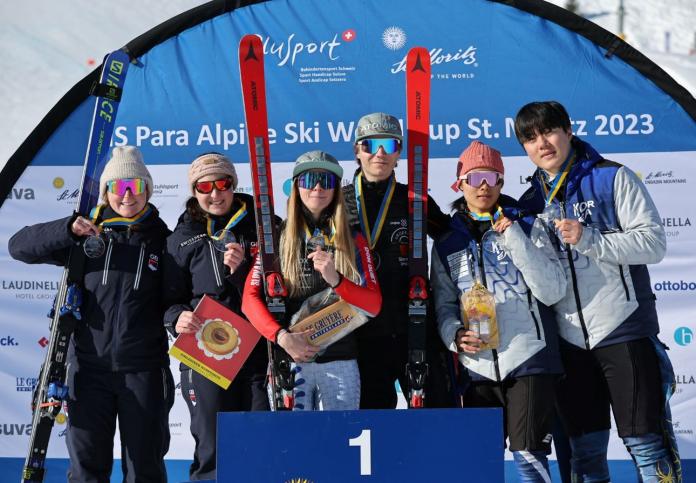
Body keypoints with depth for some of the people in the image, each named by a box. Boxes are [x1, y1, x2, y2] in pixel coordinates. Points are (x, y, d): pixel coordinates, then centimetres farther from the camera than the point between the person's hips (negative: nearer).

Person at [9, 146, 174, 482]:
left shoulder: (163, 239, 5)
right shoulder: (88, 234, 6)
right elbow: (19, 246, 0)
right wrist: (67, 229, -14)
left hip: (144, 371, -1)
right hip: (90, 367, 1)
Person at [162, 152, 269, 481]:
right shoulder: (183, 239, 8)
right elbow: (170, 298, 9)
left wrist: (242, 271, -14)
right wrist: (177, 317, -13)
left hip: (258, 355, 0)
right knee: (213, 453, 5)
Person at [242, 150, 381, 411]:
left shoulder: (352, 240, 10)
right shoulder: (279, 238, 7)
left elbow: (374, 305, 4)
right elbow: (250, 297, 0)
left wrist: (336, 280, -13)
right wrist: (282, 336, -15)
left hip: (340, 362, 1)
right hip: (290, 361, -1)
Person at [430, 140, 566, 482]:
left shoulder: (527, 227, 4)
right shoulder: (447, 243, 11)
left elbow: (553, 292, -7)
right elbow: (444, 305, 11)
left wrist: (513, 237, -12)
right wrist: (456, 335, -10)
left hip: (529, 361, -3)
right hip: (477, 367, 3)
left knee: (528, 455, -7)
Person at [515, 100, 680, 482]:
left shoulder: (613, 178, -3)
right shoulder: (531, 202, 12)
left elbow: (654, 243, -11)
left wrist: (588, 239, -19)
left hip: (624, 331, -5)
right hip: (569, 340, 5)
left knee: (645, 443, -2)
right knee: (584, 451, 11)